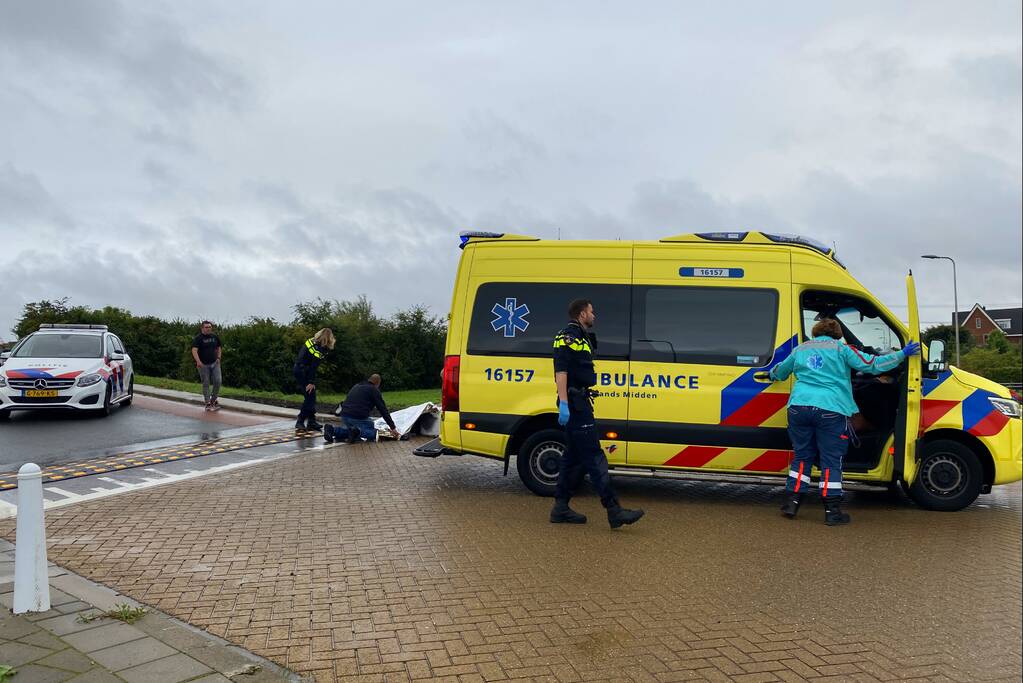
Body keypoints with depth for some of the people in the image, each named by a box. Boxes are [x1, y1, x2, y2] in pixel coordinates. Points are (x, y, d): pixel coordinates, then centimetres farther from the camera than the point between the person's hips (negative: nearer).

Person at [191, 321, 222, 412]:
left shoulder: (214, 337, 9)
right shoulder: (198, 338, -8)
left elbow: (218, 348, 23)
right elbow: (194, 350, -20)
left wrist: (218, 358, 8)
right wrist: (198, 361, -33)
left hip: (215, 363, 4)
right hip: (203, 365, -4)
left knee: (218, 381, -5)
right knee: (206, 384, 2)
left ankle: (213, 400, 14)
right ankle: (208, 404, 9)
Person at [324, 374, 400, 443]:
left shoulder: (356, 386, 25)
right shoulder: (374, 390, 3)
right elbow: (383, 409, 0)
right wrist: (392, 427, 4)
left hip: (344, 416, 7)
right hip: (359, 418, -7)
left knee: (351, 431, 30)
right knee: (374, 433, 11)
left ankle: (333, 430, 5)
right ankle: (358, 432, -20)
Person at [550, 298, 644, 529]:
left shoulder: (581, 338, 23)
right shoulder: (567, 337, -10)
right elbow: (561, 371, -19)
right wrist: (563, 404, -27)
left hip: (580, 404, 11)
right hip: (574, 404, -11)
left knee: (573, 456, 12)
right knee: (594, 458, -12)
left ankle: (561, 508, 16)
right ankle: (614, 511, -12)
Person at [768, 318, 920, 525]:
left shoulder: (801, 349, 20)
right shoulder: (841, 349, 7)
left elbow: (779, 371, 34)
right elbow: (872, 365, 1)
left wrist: (772, 375, 57)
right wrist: (902, 354, 10)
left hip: (799, 406, 4)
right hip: (831, 408, -4)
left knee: (802, 456, 16)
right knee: (831, 461, 3)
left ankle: (791, 502, 15)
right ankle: (832, 511, 4)